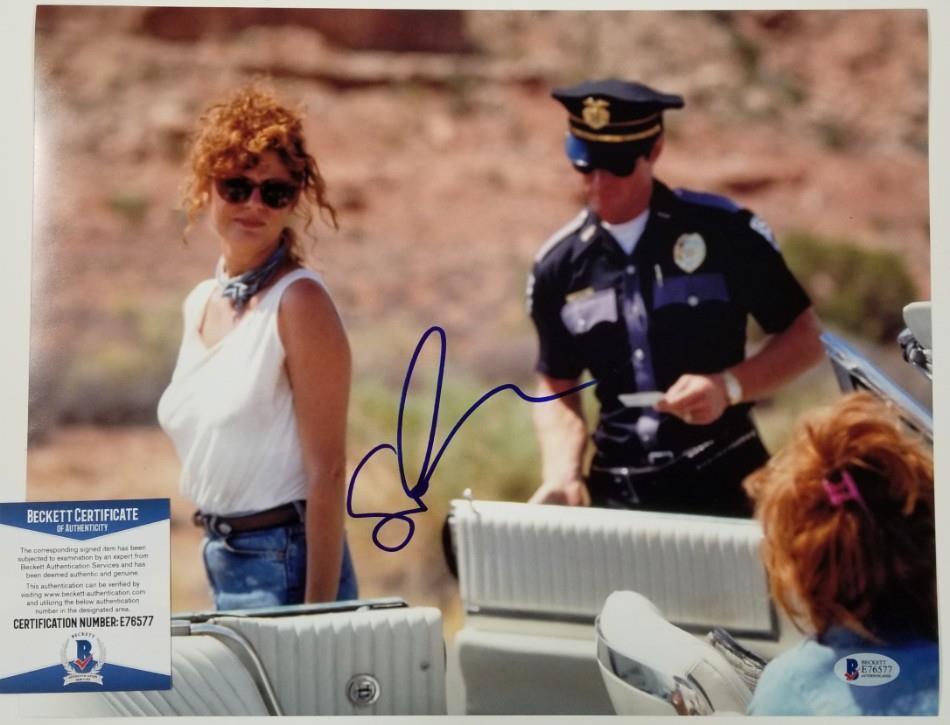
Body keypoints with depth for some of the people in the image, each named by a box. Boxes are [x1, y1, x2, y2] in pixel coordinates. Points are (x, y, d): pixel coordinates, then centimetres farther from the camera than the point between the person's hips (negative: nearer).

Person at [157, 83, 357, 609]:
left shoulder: (298, 301, -12)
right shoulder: (200, 304, 10)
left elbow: (326, 468, -16)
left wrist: (318, 613, -19)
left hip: (284, 562, -7)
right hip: (220, 559, 7)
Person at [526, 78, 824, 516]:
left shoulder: (723, 231, -6)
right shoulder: (558, 267, 3)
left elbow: (804, 339, 0)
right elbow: (557, 387, 11)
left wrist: (729, 387, -17)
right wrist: (562, 474, -7)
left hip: (725, 483, -2)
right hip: (617, 494, 3)